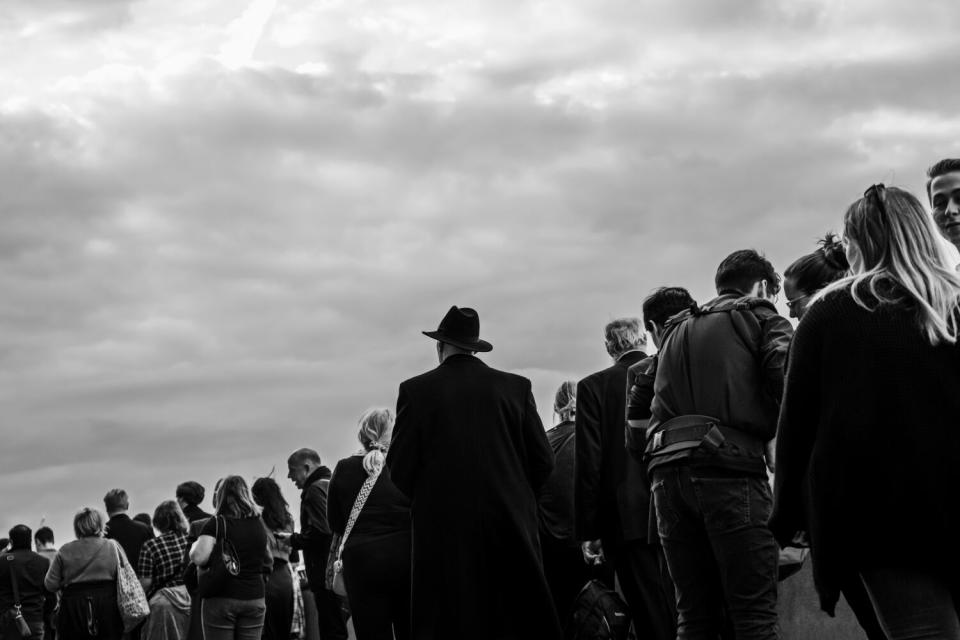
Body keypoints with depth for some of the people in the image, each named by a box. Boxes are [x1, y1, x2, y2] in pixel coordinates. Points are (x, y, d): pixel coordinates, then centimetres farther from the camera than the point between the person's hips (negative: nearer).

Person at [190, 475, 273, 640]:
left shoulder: (216, 523, -8)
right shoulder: (259, 524, 9)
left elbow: (199, 558, -19)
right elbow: (267, 564, 19)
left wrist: (194, 546, 1)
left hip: (221, 599, -4)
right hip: (254, 597, 4)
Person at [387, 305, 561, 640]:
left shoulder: (415, 390, -1)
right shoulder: (516, 387, 3)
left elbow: (399, 465, -2)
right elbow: (543, 460, 2)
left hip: (441, 525, -1)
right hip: (510, 524, 1)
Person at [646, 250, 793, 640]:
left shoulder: (677, 330, 27)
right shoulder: (762, 318, 11)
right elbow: (785, 380, -7)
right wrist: (773, 437, 7)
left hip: (667, 470, 5)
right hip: (730, 467, -5)